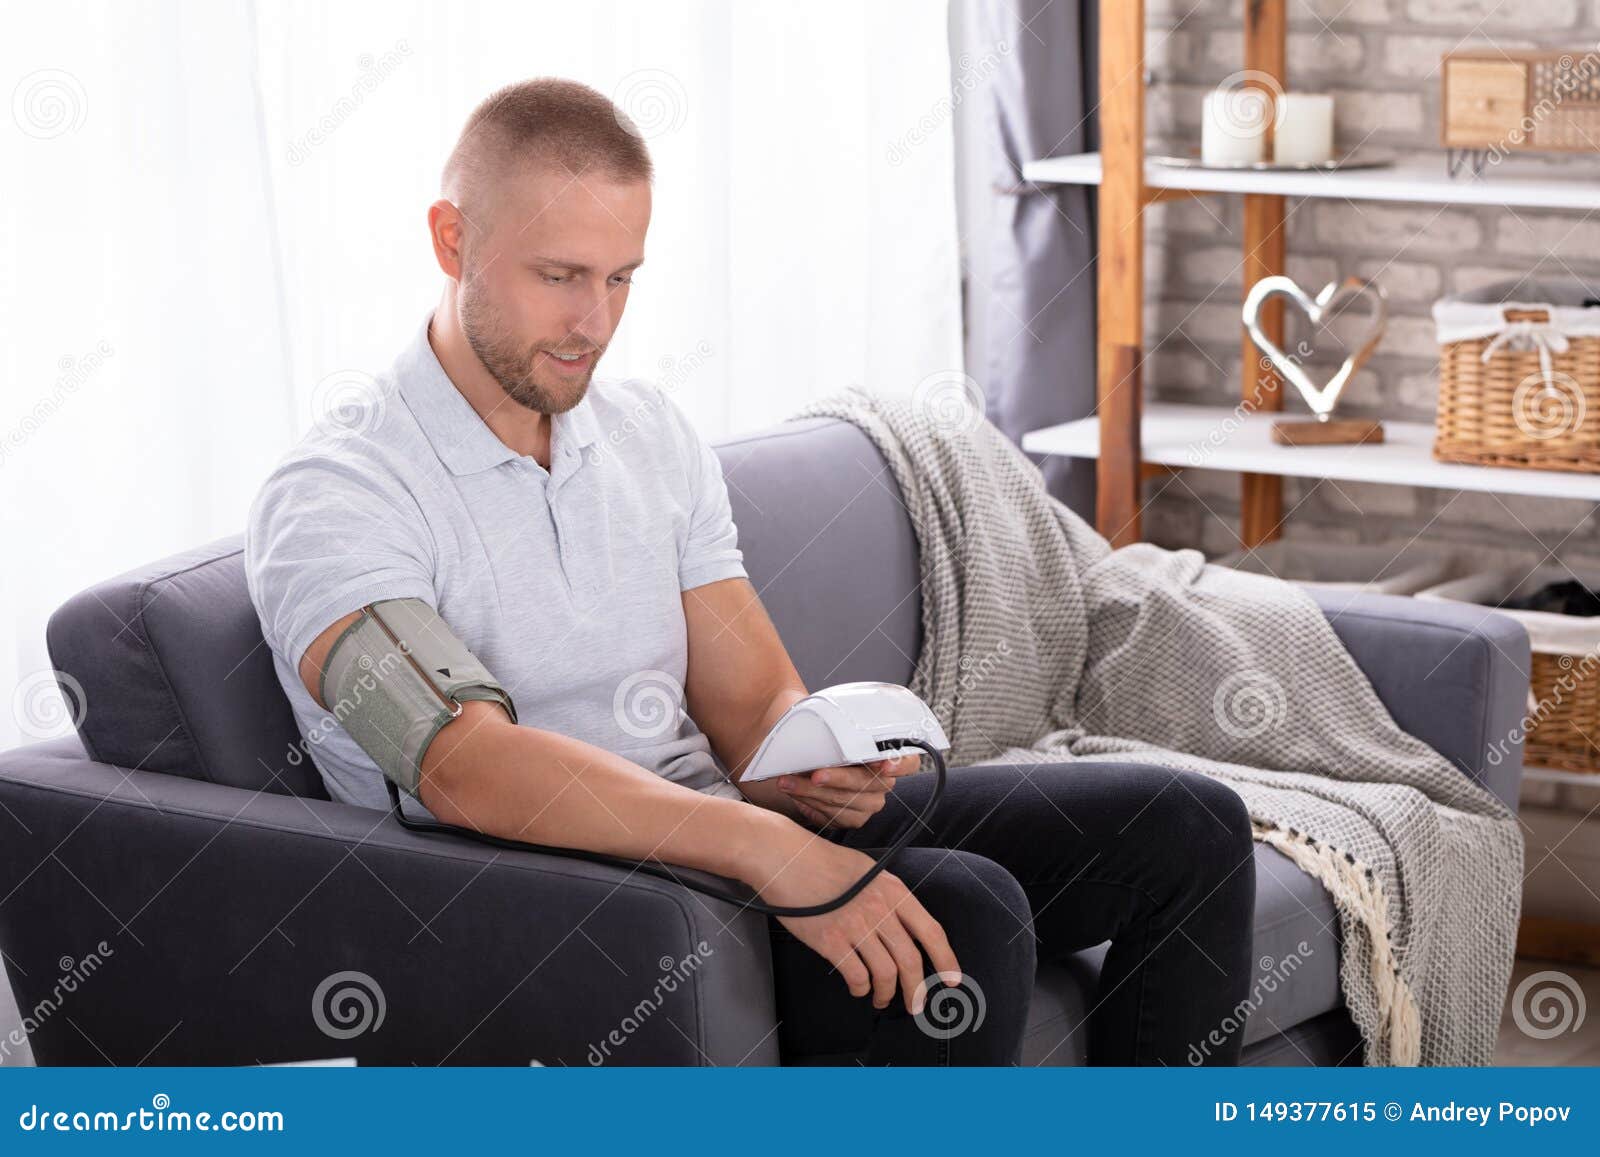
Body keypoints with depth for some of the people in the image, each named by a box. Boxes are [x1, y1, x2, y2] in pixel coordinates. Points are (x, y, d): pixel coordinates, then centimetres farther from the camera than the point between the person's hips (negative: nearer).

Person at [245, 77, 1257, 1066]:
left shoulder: (654, 435, 12)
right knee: (961, 913, -32)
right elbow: (464, 767, -28)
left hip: (721, 833, 8)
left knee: (1188, 827, -2)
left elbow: (754, 707, 11)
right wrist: (766, 849, -36)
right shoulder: (332, 498, -11)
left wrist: (814, 767, -14)